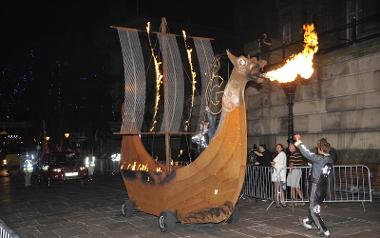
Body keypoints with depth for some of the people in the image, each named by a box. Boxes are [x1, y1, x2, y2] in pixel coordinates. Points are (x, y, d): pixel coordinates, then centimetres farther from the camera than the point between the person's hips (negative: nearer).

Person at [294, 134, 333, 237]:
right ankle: (308, 222, 45)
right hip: (324, 187, 8)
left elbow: (307, 153, -20)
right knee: (314, 206, 26)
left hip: (317, 187, -8)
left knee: (314, 210, 4)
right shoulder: (330, 159, 0)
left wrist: (299, 142, -9)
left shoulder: (319, 158, -22)